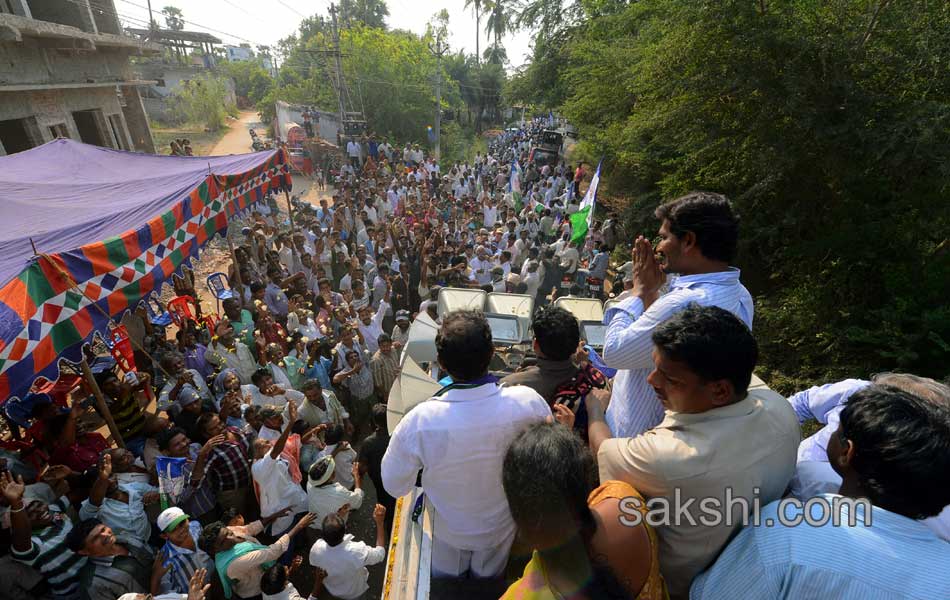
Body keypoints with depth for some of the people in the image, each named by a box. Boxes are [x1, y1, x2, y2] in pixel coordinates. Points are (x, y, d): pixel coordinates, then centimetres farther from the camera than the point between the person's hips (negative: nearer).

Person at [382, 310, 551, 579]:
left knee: (446, 579, 34)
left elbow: (394, 486, -20)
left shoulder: (419, 421, -39)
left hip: (449, 529, 0)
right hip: (501, 525, 1)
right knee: (488, 577, 35)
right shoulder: (528, 402, -36)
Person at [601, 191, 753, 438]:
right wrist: (651, 291, -3)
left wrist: (640, 290, -14)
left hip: (638, 434, -8)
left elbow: (613, 352, -22)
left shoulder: (682, 304, -35)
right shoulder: (739, 295, -4)